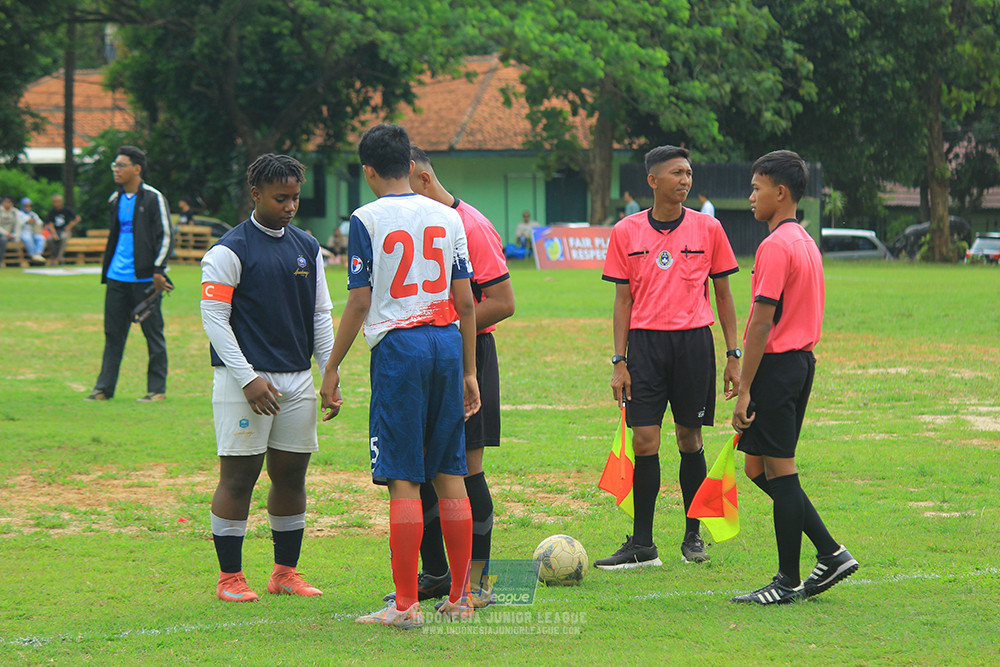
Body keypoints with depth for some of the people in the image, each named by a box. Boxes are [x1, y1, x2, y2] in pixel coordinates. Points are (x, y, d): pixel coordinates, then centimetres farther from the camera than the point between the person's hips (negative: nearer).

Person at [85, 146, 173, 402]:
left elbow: (166, 237, -6)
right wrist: (106, 270, 19)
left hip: (144, 278, -6)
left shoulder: (153, 198, -5)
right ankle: (104, 387, 11)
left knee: (153, 333, -1)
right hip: (117, 277, 6)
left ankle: (157, 388, 5)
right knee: (112, 333, 7)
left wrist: (158, 270, -14)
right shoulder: (116, 200, 14)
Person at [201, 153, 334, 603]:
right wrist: (248, 379, -15)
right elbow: (213, 317, -10)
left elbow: (321, 315, 18)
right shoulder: (229, 252, -7)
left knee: (291, 474, 9)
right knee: (238, 476, -4)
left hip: (298, 379, 6)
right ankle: (230, 578, 2)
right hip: (244, 380, -6)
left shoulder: (307, 248, 13)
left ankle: (286, 572, 18)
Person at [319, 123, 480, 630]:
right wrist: (469, 371, 16)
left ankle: (406, 604, -5)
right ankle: (459, 598, 14)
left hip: (397, 345, -5)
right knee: (450, 474, 10)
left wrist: (332, 368, 1)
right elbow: (466, 302, 9)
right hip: (447, 343, 5)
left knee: (403, 478, -4)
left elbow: (359, 303, -7)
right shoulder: (448, 217, 9)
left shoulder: (367, 220, -5)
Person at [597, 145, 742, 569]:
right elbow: (623, 300, 7)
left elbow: (723, 295, 9)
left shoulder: (707, 229, 4)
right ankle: (642, 545, -1)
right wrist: (619, 362, 1)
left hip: (693, 342, 0)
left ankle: (693, 535, 18)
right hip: (645, 341, 0)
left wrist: (733, 356, 5)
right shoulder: (626, 233, 4)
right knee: (644, 441, -5)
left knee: (689, 439, 5)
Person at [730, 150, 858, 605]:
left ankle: (788, 581, 3)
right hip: (801, 362, 9)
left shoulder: (776, 246, -15)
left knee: (779, 472, -3)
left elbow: (762, 322, -19)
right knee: (760, 469, 15)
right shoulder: (807, 243, 15)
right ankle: (830, 554, 12)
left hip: (775, 364, -9)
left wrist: (744, 389, -17)